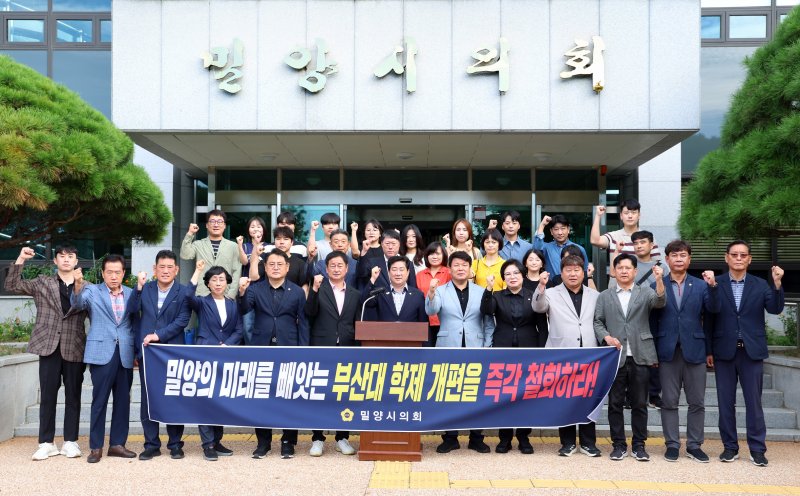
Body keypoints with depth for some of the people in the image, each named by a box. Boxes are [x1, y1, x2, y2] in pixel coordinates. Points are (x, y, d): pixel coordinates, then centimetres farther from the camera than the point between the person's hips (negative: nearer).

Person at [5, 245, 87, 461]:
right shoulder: (42, 283, 9)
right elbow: (12, 286, 0)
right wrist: (21, 259, -6)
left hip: (74, 349, -1)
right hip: (49, 347, 1)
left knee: (73, 396, 5)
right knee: (47, 396, 5)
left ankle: (70, 442, 13)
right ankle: (46, 443, 14)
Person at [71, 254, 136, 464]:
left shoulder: (131, 294, 11)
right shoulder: (92, 291, 3)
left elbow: (135, 322, 12)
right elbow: (78, 303, -17)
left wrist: (137, 351, 7)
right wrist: (77, 285, -37)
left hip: (125, 355, 3)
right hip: (102, 353, -3)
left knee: (123, 400, 7)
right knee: (99, 401, 0)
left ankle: (117, 444, 18)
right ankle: (96, 447, 10)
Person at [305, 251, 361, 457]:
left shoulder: (355, 294, 11)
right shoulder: (319, 289, 2)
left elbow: (358, 324, 11)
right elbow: (309, 313, -12)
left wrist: (358, 350, 3)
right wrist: (314, 289, -24)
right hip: (322, 349, -2)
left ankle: (342, 438, 18)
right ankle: (317, 439, 11)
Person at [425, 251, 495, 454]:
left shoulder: (481, 292, 8)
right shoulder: (441, 291, 5)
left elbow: (489, 324, 8)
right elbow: (430, 310, -13)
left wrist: (487, 348, 0)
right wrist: (431, 293, -32)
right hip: (448, 351, -1)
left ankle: (476, 438, 18)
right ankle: (450, 438, 15)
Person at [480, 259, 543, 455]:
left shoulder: (533, 297, 6)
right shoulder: (497, 296, 7)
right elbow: (486, 310, -14)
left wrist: (540, 349, -3)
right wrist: (488, 289, -27)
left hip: (528, 351, 0)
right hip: (503, 351, 0)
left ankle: (523, 437, 15)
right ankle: (505, 437, 12)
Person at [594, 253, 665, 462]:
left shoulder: (645, 292, 8)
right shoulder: (604, 296, 12)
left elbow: (659, 302, -12)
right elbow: (597, 322, 9)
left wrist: (659, 280, -27)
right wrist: (606, 337, -9)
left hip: (639, 357, -1)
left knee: (639, 403, 5)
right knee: (615, 403, 5)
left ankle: (639, 445, 16)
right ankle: (619, 445, 14)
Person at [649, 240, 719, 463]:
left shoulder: (701, 285, 6)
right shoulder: (657, 287, 3)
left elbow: (713, 309, -8)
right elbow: (652, 321, 3)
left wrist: (712, 286, -24)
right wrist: (652, 352, 0)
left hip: (694, 351, 1)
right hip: (668, 352, -1)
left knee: (697, 402, 7)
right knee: (669, 402, 6)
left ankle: (694, 445, 18)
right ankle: (672, 445, 15)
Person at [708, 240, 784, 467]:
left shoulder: (760, 285, 5)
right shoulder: (716, 284, 1)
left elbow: (775, 309, -8)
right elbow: (709, 318, 2)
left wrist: (777, 284, -23)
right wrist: (708, 350, 1)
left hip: (752, 351, 0)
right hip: (724, 351, 0)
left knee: (754, 401, 4)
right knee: (726, 402, 6)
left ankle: (757, 449, 13)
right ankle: (730, 447, 17)